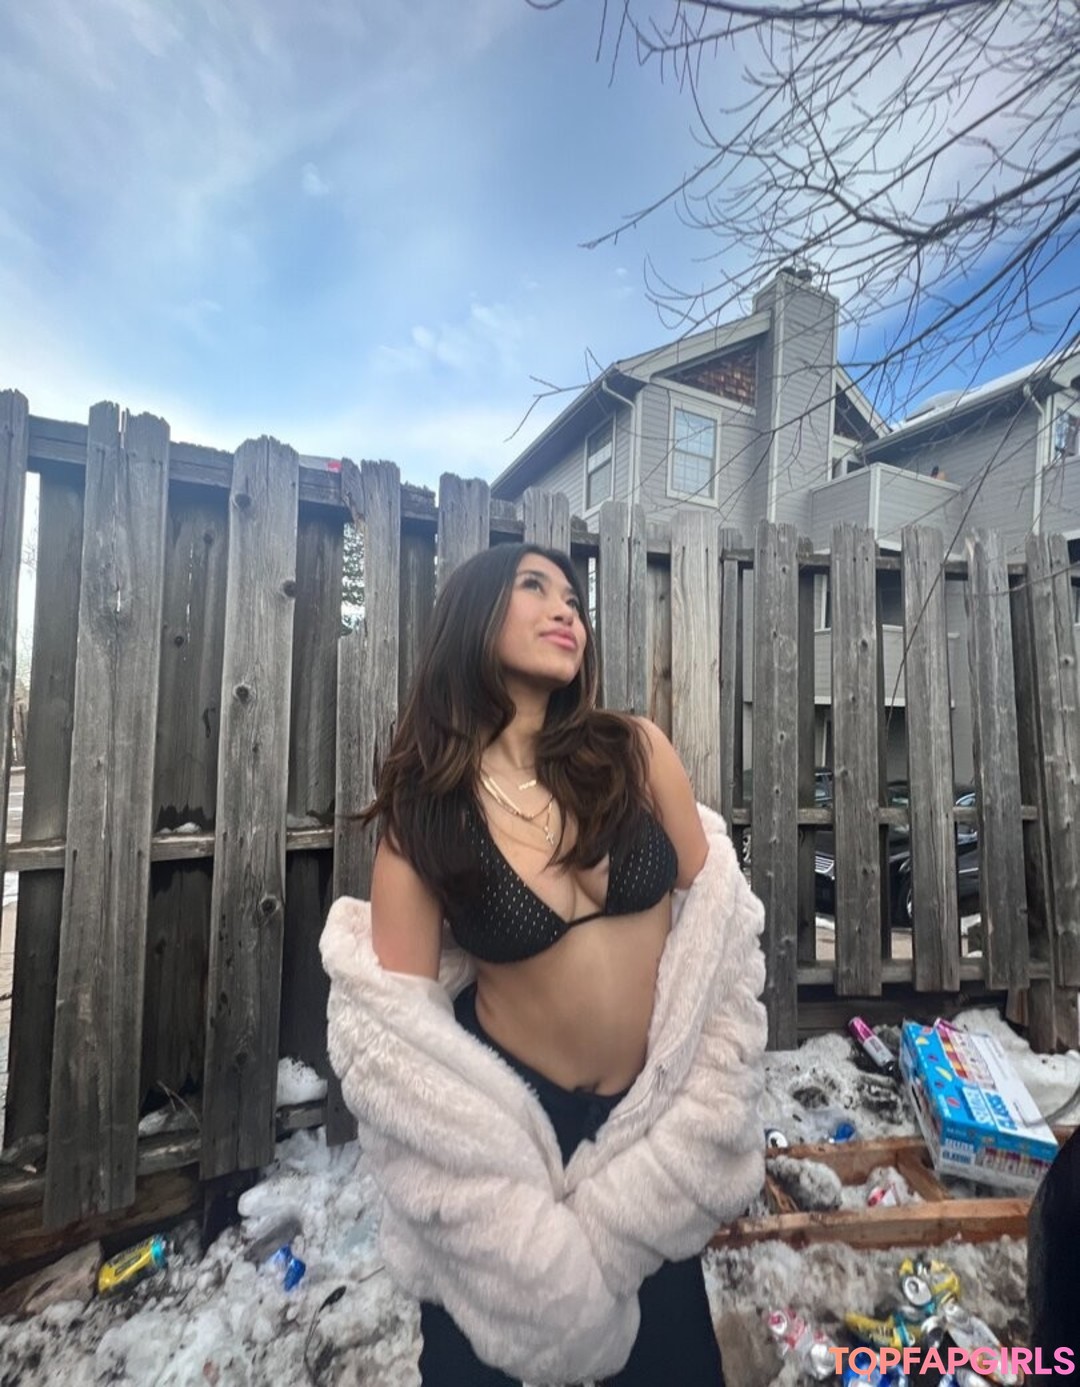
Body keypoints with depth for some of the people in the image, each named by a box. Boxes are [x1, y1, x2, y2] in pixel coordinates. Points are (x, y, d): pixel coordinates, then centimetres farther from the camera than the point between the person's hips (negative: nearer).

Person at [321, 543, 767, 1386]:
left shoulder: (635, 750, -13)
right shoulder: (423, 810, -16)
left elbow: (711, 920, -3)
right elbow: (395, 1023, -12)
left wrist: (704, 1102, 2)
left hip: (652, 1110, 2)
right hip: (504, 1116, -1)